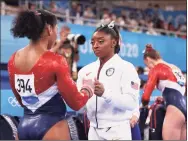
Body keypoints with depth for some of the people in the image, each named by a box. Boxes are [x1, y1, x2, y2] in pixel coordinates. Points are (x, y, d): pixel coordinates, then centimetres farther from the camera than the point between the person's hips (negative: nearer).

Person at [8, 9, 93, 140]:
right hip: (51, 126, -6)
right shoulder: (55, 61, -14)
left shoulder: (13, 60, 4)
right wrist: (88, 90, 12)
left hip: (24, 125, 6)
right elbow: (75, 103, -7)